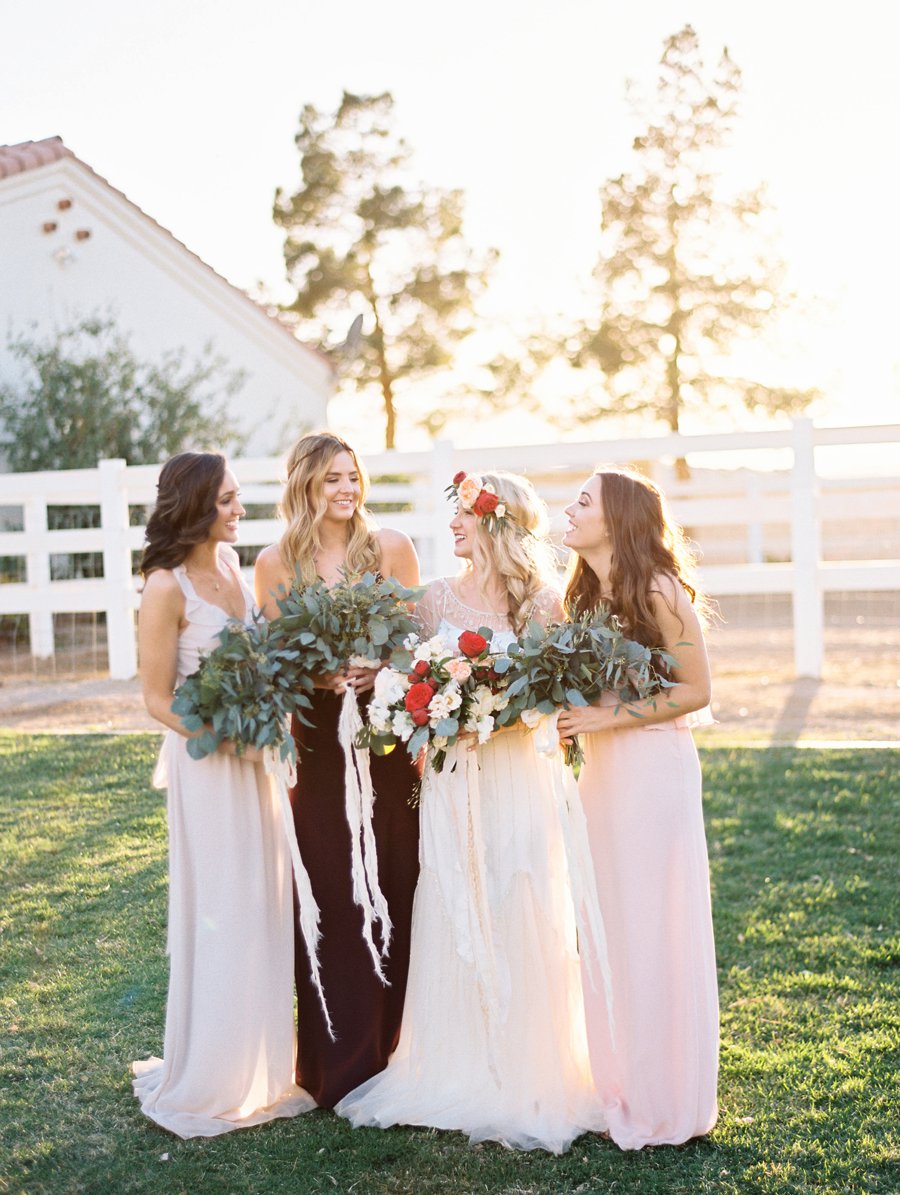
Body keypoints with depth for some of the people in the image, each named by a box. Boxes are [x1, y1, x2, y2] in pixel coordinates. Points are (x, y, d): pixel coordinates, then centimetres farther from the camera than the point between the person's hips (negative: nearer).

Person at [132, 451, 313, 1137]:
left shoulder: (231, 563, 6)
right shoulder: (167, 586, -15)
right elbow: (158, 699, -13)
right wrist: (232, 738, -21)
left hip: (256, 755, 7)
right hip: (208, 763, -7)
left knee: (263, 909, 13)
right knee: (219, 913, 2)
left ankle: (260, 1066, 28)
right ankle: (211, 1080, 19)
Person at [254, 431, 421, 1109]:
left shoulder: (391, 548, 1)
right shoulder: (276, 563, 2)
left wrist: (379, 670, -16)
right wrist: (322, 676, -14)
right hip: (319, 737, 0)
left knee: (398, 882, 5)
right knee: (329, 889, 3)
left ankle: (397, 1048, 20)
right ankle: (338, 1063, 16)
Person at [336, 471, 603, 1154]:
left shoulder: (541, 602, -1)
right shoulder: (438, 599, 7)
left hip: (519, 773, -2)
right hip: (452, 777, 3)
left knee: (519, 915, 2)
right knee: (452, 920, 7)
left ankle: (528, 1077, 16)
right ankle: (460, 1069, 21)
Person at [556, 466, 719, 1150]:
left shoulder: (660, 592, -12)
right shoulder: (584, 595, 10)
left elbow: (695, 691, -12)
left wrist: (608, 719, -17)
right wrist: (569, 718, -2)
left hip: (653, 767, -8)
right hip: (600, 769, 8)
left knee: (656, 927, 1)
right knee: (609, 929, 12)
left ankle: (668, 1100, 15)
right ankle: (623, 1086, 26)